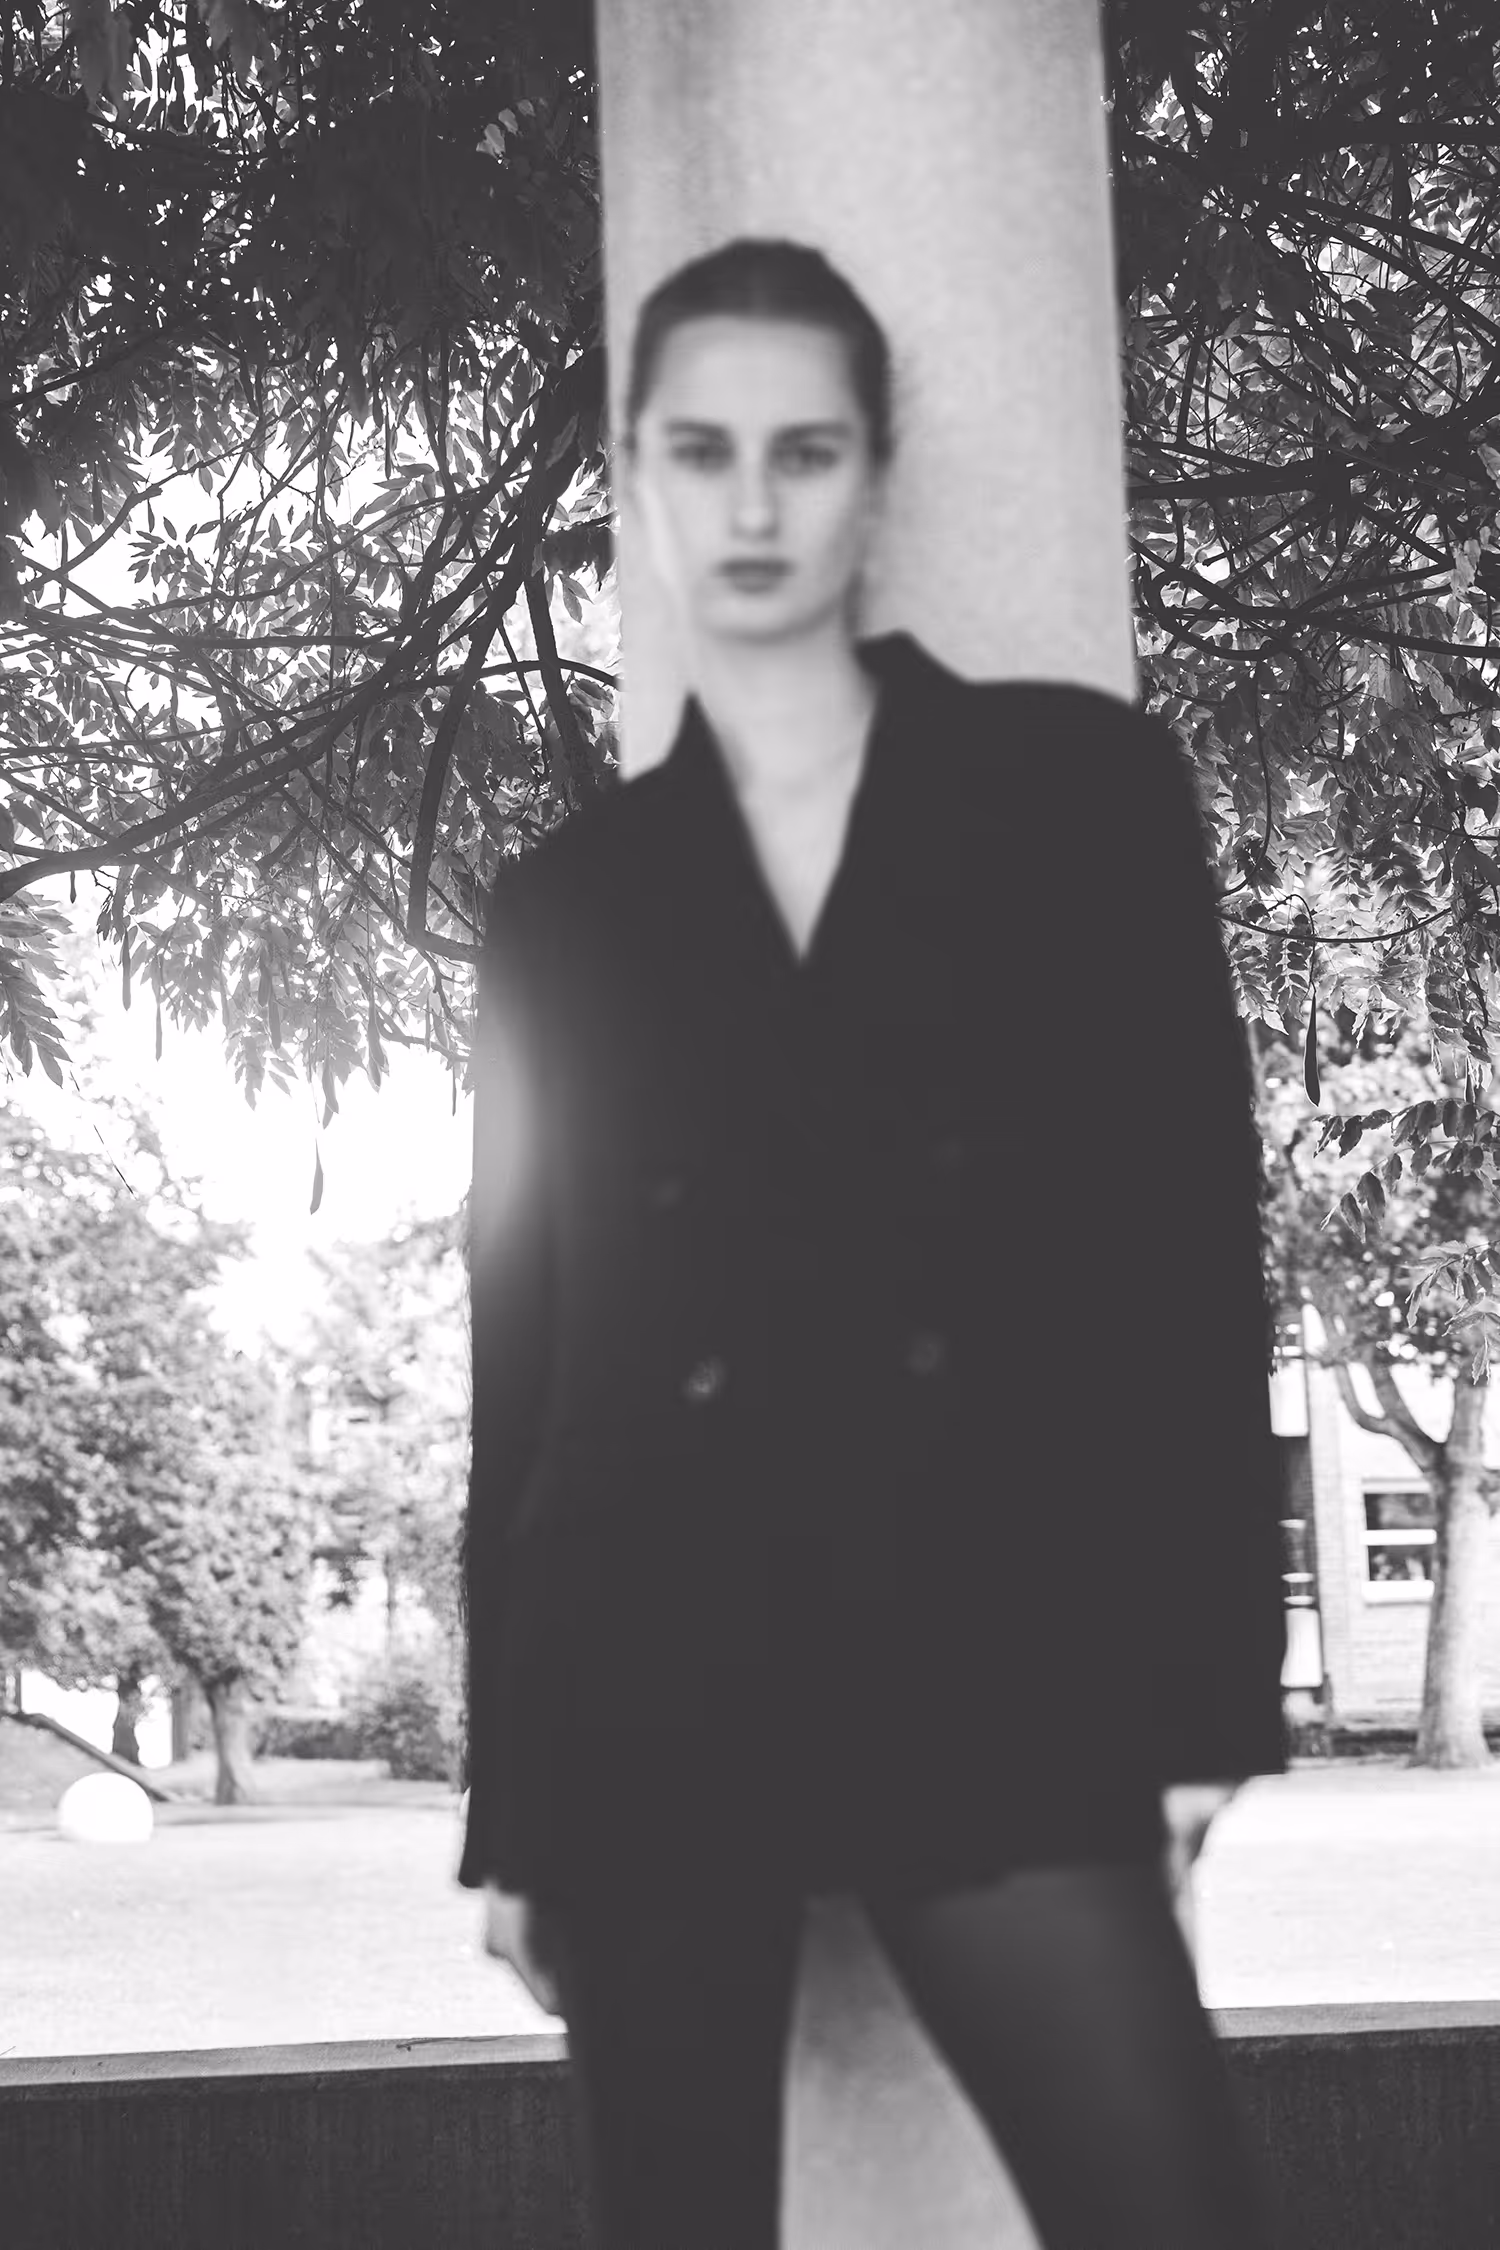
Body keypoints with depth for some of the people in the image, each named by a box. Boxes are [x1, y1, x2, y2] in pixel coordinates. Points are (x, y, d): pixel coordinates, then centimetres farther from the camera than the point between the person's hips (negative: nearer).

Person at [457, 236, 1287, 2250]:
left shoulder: (1080, 784, 6)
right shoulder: (565, 898, 11)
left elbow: (1191, 1219, 3)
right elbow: (523, 1333, 12)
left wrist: (1208, 1680, -4)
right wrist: (508, 1800, 11)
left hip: (998, 1653, -2)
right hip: (651, 1679, 2)